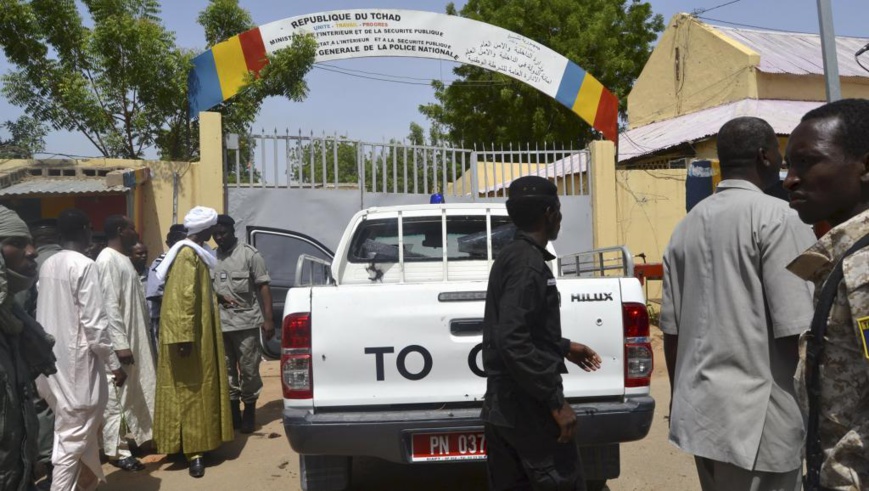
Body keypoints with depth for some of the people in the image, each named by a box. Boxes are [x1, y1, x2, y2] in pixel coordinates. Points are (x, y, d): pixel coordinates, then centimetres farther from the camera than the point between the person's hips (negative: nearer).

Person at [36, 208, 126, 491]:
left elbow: (44, 314, 12)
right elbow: (94, 321, -17)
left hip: (53, 359, 8)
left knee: (78, 428, 21)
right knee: (72, 438, 0)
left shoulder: (47, 266, 7)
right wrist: (114, 363, -10)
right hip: (76, 360, -8)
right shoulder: (84, 266, -15)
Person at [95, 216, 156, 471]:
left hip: (135, 337, 10)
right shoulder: (108, 260, -16)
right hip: (121, 340, -10)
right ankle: (116, 450, 7)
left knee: (138, 390, 17)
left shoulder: (123, 258, 15)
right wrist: (120, 343, -25)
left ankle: (143, 436, 29)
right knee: (117, 395, -1)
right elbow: (110, 305, -22)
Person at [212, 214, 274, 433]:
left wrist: (268, 318, -13)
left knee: (248, 369, 2)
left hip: (246, 321, -4)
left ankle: (249, 412, 18)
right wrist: (217, 296, -6)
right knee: (226, 369, 11)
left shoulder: (250, 254, -3)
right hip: (220, 322, 4)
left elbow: (263, 286, -6)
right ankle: (233, 412, 23)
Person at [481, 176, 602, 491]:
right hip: (527, 408, -9)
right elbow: (513, 342, -25)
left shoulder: (510, 256, 13)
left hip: (503, 406, 9)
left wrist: (564, 348, 28)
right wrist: (556, 402, -20)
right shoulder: (529, 263, -17)